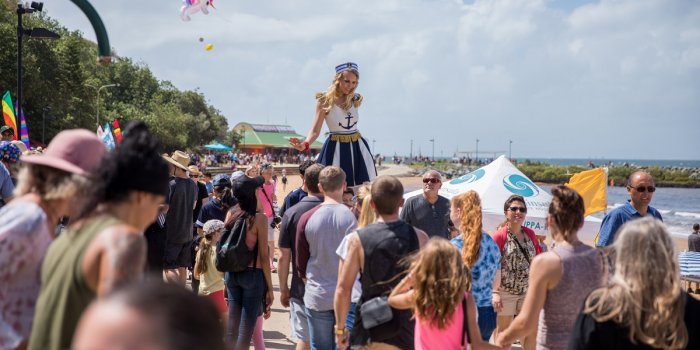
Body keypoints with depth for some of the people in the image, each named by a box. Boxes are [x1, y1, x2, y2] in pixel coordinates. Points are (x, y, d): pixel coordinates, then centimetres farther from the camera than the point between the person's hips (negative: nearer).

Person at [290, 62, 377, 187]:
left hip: (357, 147, 5)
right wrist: (305, 144, -31)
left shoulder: (355, 100, 6)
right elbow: (315, 130, -15)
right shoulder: (325, 100, -9)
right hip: (336, 148, -5)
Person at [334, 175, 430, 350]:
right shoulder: (419, 238, -7)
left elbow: (343, 289, -11)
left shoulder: (357, 239, -11)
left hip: (369, 333, -1)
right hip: (409, 331, 1)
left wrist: (340, 328, 3)